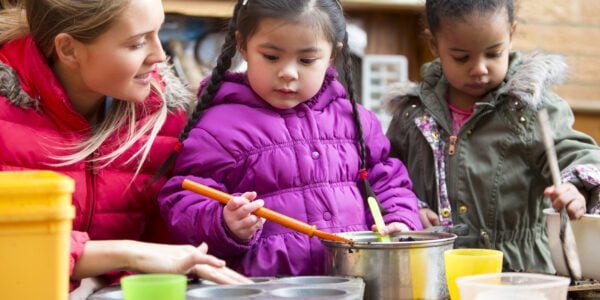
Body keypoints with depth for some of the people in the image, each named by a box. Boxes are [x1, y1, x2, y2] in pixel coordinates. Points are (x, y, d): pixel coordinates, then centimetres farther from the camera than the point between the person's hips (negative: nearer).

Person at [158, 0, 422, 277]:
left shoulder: (352, 118, 13)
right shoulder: (220, 126, -1)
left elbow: (386, 180, 22)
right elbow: (186, 203, -3)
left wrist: (401, 221, 4)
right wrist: (227, 225, -21)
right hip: (265, 284, -3)